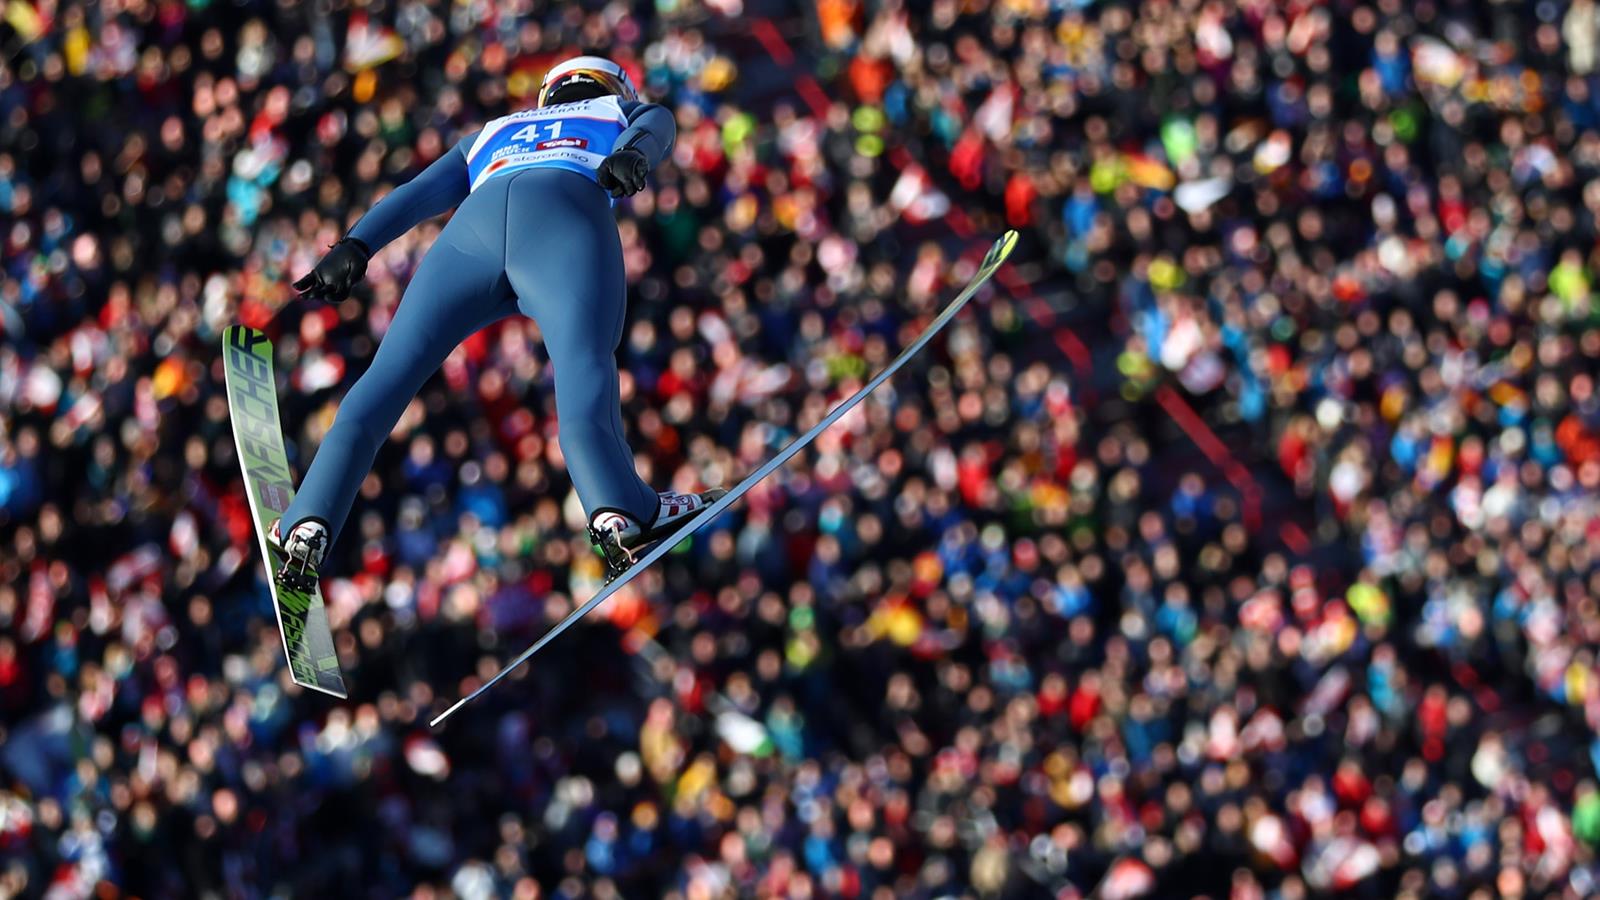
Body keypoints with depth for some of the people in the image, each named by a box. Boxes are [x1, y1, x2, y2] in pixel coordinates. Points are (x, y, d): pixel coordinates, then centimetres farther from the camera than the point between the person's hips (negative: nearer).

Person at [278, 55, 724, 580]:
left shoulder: (489, 136, 44)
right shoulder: (633, 114, 39)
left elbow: (421, 192, 27)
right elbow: (647, 132, 14)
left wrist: (356, 247, 13)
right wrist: (631, 160, -7)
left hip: (474, 225, 2)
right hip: (567, 221, -2)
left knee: (382, 384, 5)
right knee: (584, 380, -21)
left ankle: (310, 524, -12)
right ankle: (620, 512, -46)